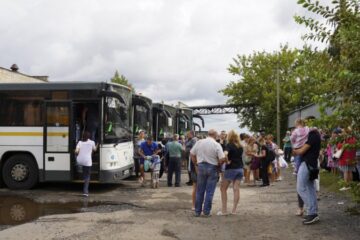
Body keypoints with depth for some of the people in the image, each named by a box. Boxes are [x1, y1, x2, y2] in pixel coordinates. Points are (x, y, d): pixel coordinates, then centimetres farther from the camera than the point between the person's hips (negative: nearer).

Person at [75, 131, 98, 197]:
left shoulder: (80, 142, 5)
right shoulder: (92, 142, 3)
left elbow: (76, 151, -6)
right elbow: (94, 150, 20)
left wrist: (77, 153, 16)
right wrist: (97, 146, 40)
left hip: (79, 161, 2)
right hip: (87, 161, -2)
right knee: (87, 176, 6)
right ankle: (85, 191, -1)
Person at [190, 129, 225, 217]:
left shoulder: (199, 142, 1)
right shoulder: (217, 145, -9)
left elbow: (192, 154, 7)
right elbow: (222, 159, -15)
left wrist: (196, 164, 16)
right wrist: (218, 164, 5)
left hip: (201, 166, 3)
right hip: (212, 168, -3)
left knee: (200, 190, 12)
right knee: (209, 191, 5)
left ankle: (197, 211, 17)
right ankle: (206, 211, 8)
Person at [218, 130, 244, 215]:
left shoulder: (229, 145, -11)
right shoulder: (240, 147, 9)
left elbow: (225, 154, -29)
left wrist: (227, 161, -15)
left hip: (231, 169, -6)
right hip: (240, 169, 6)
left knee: (223, 189, 4)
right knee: (236, 189, 4)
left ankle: (224, 210, 2)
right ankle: (234, 210, 5)